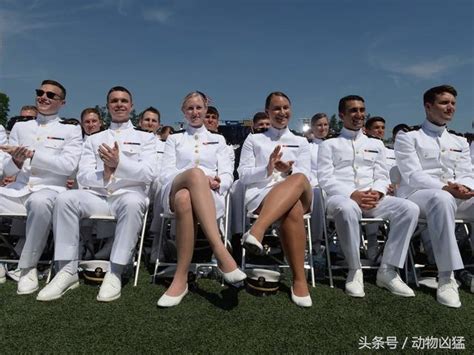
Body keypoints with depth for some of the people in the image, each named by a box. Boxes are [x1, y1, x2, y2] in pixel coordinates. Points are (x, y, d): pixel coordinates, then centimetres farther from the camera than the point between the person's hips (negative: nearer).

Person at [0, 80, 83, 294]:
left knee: (39, 201, -38)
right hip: (18, 189, 4)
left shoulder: (71, 130, 9)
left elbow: (68, 165, -7)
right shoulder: (20, 127, 21)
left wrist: (32, 155, -15)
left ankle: (28, 268, -22)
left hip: (49, 189, -4)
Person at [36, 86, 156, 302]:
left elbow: (148, 174, -1)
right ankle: (68, 270, -19)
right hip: (97, 196, 3)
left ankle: (115, 273, -30)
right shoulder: (93, 139, 23)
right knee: (65, 199, -26)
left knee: (132, 203, -37)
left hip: (128, 195, -3)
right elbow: (82, 176, 10)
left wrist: (119, 163, -16)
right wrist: (104, 174, -11)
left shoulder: (145, 137, 15)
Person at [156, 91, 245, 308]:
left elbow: (227, 175, 14)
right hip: (177, 192, 0)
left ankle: (181, 278, -38)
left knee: (186, 199, -40)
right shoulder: (174, 139, 26)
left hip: (210, 196, 1)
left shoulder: (218, 140, 27)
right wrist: (200, 178, -11)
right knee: (195, 173, -40)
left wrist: (216, 183, -12)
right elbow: (166, 174, 9)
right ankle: (221, 253, -48)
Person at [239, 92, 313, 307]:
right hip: (261, 194, -1)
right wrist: (267, 170, -11)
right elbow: (243, 175, 8)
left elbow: (304, 175, 8)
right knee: (292, 211, -39)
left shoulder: (301, 142, 24)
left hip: (298, 196, 2)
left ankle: (256, 231, -54)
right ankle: (299, 279, -37)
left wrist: (288, 171, -15)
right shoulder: (254, 140, 20)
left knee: (299, 179, -38)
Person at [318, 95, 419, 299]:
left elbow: (382, 176, 16)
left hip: (372, 198, 4)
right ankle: (354, 271, -21)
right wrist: (352, 194, -16)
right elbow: (325, 179, -1)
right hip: (341, 197, -4)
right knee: (347, 208, -40)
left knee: (410, 209, -22)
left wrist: (377, 192, -9)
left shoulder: (376, 144, 24)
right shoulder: (329, 144, 12)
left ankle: (388, 271, -16)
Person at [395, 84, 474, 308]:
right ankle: (446, 277, -34)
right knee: (442, 199, -39)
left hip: (455, 196, 6)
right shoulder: (408, 137, 4)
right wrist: (445, 188, -24)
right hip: (416, 195, -5)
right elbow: (412, 175, -9)